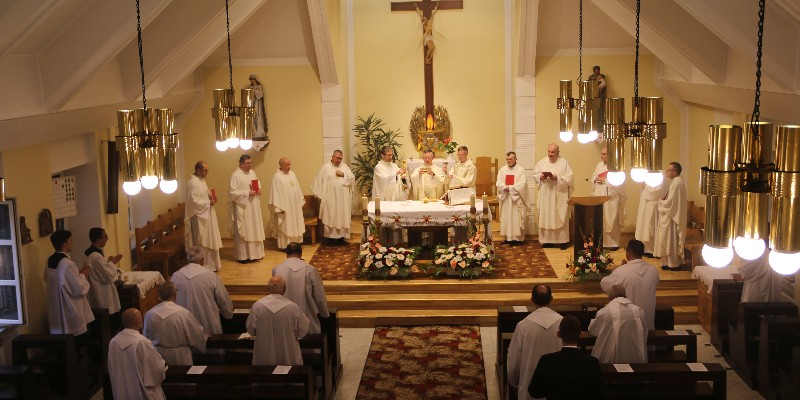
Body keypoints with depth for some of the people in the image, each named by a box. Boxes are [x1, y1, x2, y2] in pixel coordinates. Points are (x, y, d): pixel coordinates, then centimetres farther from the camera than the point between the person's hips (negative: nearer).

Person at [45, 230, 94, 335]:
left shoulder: (50, 260, 2)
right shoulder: (68, 264, -23)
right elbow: (79, 289, -22)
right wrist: (83, 274, -4)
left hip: (56, 310, 9)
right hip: (70, 311, -8)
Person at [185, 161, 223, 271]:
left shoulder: (201, 180, 12)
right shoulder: (193, 183, -18)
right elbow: (194, 201, -24)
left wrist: (211, 196, 3)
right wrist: (208, 203, -17)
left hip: (206, 215, 10)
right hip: (199, 217, -10)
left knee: (209, 241, 14)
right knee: (201, 242, -3)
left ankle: (210, 264, 22)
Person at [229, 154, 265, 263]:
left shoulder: (252, 172, 10)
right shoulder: (235, 175, -12)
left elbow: (258, 184, 22)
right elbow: (232, 192, -17)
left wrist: (259, 189, -1)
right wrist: (247, 193, -20)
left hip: (254, 207, 7)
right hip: (242, 208, -7)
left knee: (255, 230, 10)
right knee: (243, 231, -2)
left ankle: (254, 253, 19)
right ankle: (242, 256, 4)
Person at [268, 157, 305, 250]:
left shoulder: (292, 173, 8)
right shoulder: (277, 177, -15)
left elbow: (297, 188, 15)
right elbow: (276, 193, -17)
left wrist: (301, 200, 12)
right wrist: (280, 207, -19)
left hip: (295, 205, 7)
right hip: (284, 206, -7)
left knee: (295, 225, 11)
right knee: (285, 226, 0)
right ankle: (284, 245, 8)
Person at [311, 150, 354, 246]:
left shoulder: (345, 166, 11)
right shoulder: (325, 167, 0)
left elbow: (352, 178, 6)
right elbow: (319, 181, -3)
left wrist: (343, 175, -9)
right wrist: (321, 195, -8)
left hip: (343, 199, 4)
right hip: (330, 199, -4)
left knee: (342, 218, 5)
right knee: (331, 218, -2)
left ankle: (341, 237, 12)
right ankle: (331, 238, 4)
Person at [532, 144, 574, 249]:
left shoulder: (564, 162, -2)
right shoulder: (542, 162, 8)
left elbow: (569, 178, -8)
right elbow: (534, 175, 10)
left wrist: (556, 177, -19)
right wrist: (541, 177, -10)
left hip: (559, 196, -3)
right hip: (545, 196, 3)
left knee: (560, 218, -1)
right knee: (546, 217, 3)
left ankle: (563, 240, 6)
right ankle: (548, 240, 10)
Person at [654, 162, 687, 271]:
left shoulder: (676, 183, -21)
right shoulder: (678, 181, 12)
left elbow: (670, 202, -23)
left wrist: (660, 201, -6)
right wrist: (663, 200, 4)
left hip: (672, 216, -10)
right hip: (675, 215, 10)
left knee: (671, 240, -2)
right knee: (673, 240, 15)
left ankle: (673, 264, 5)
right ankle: (675, 262, 21)